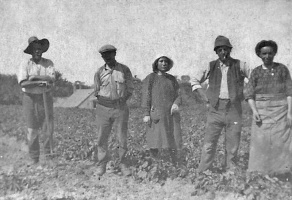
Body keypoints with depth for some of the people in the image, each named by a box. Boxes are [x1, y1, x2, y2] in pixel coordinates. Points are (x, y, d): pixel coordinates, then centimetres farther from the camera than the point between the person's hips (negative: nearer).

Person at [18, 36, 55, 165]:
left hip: (45, 98, 0)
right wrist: (40, 82, -22)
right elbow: (23, 84, -16)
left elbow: (51, 79, -15)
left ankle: (49, 154, 20)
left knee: (48, 127, 1)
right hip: (30, 98, 0)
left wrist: (34, 77, -16)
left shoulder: (48, 63, 1)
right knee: (32, 130, 5)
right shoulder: (25, 65, -2)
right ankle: (34, 158, 16)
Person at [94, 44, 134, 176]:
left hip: (120, 108, -1)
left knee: (122, 138, 4)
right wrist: (105, 101, 3)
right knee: (102, 138, 5)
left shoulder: (124, 70, 0)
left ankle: (123, 164, 20)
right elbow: (97, 91, 11)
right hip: (103, 108, 1)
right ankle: (101, 165, 18)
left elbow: (130, 89, 5)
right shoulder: (99, 72, 3)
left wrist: (121, 100, -1)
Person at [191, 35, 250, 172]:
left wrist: (247, 95, -4)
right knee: (209, 144, -3)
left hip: (234, 109, 0)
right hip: (215, 109, 1)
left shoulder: (239, 65, 0)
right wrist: (205, 98, 2)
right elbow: (194, 81, 12)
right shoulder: (212, 66, 4)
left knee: (232, 146, 3)